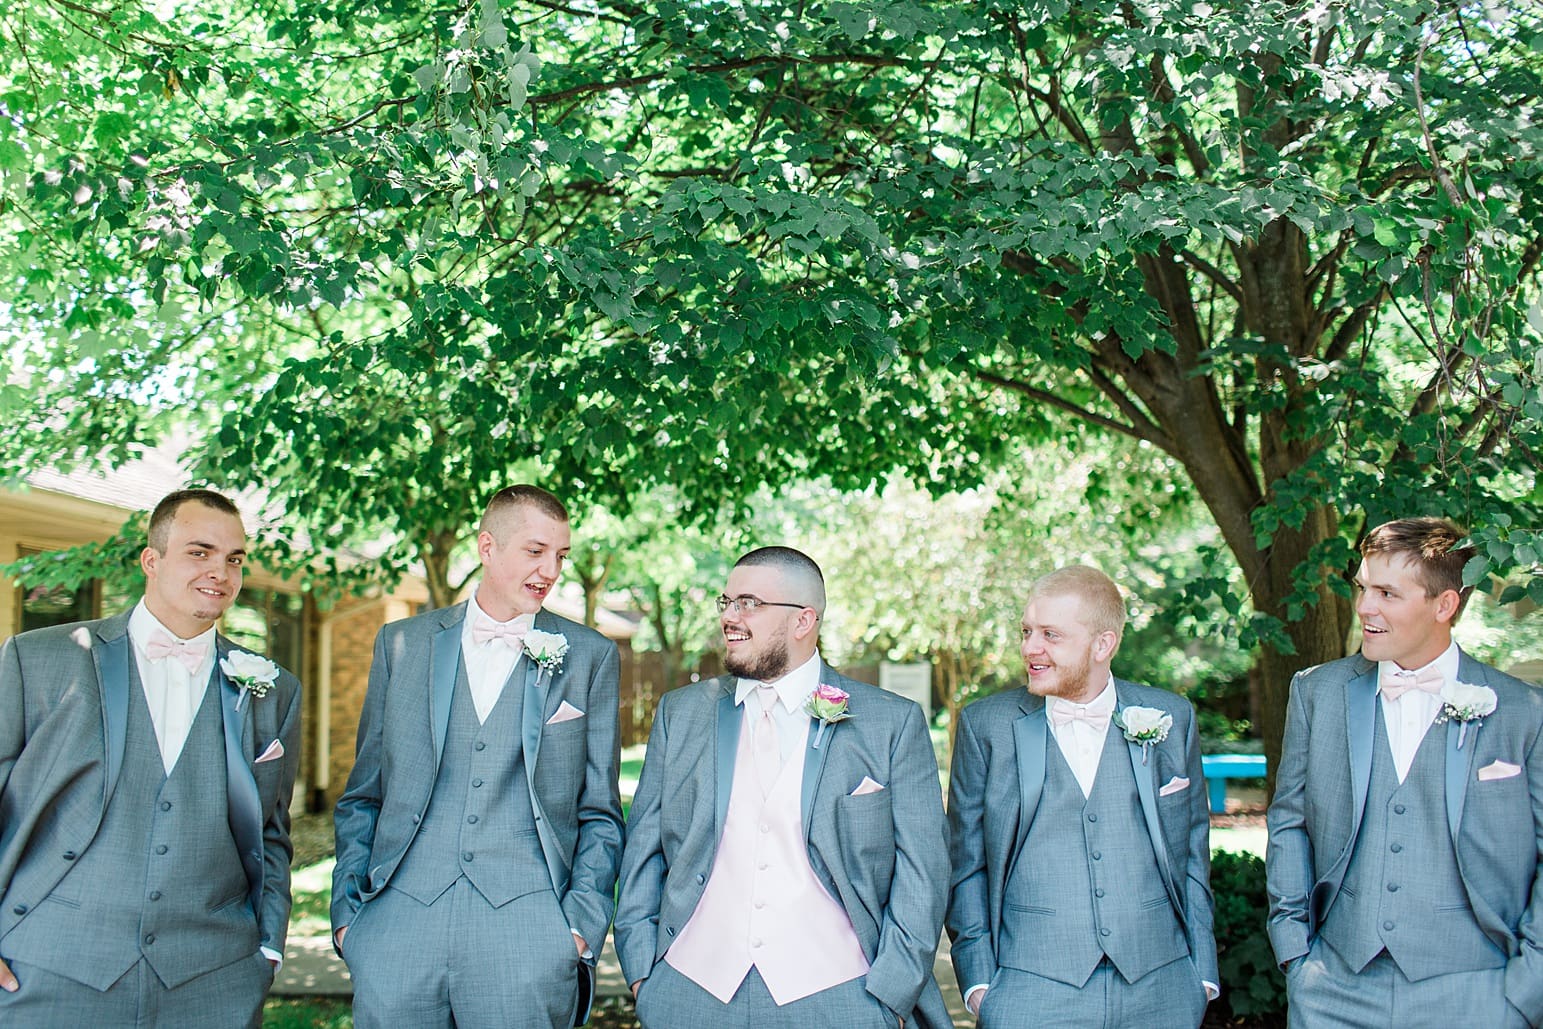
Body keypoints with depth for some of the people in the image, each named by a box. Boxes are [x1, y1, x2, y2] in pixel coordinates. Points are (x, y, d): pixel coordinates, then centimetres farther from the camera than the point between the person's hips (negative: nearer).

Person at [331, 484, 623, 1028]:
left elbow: (599, 812, 8)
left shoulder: (590, 656, 7)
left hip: (526, 923, -1)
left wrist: (583, 923, -3)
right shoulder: (401, 643, 11)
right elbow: (362, 797, 14)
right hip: (399, 918, 1)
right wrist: (347, 911, 5)